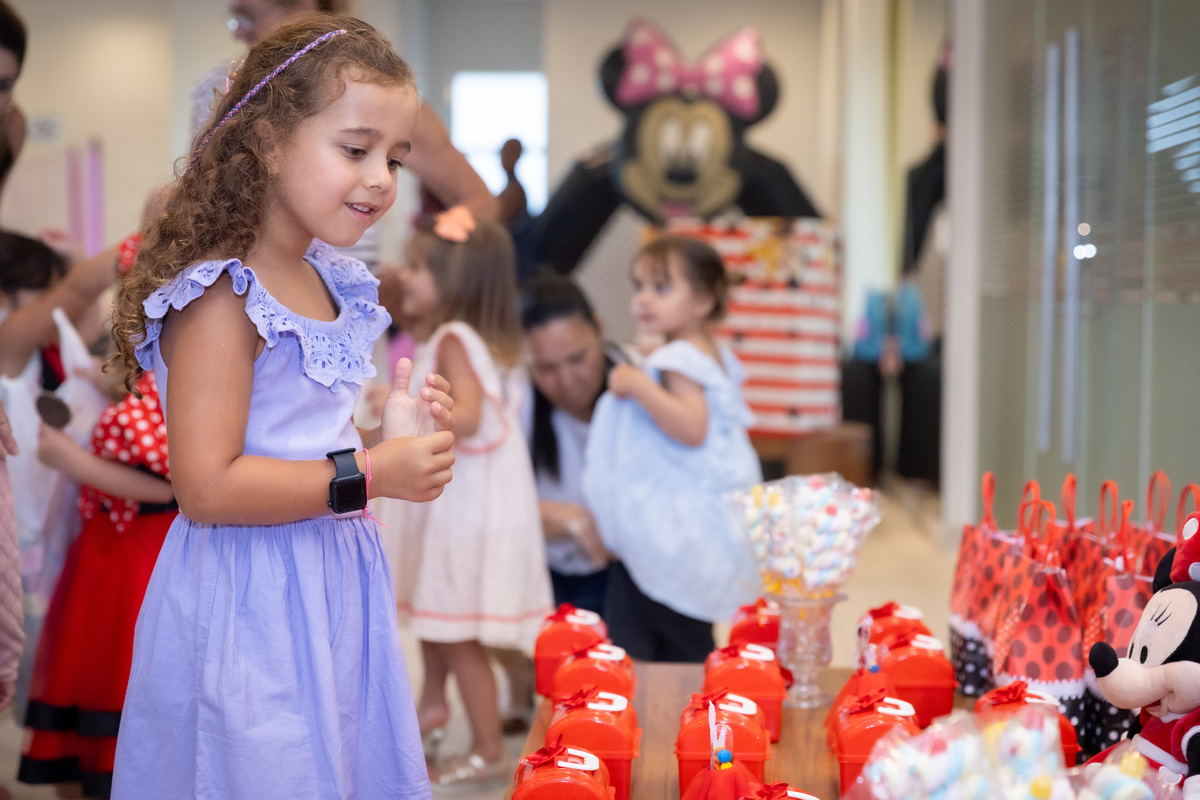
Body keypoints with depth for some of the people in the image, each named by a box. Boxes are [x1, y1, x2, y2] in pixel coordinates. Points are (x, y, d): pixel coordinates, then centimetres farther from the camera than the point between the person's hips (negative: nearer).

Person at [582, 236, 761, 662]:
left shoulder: (679, 361, -17)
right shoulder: (714, 355, 14)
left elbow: (692, 428, -30)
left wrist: (640, 385, -28)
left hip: (668, 534, -11)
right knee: (689, 645, 16)